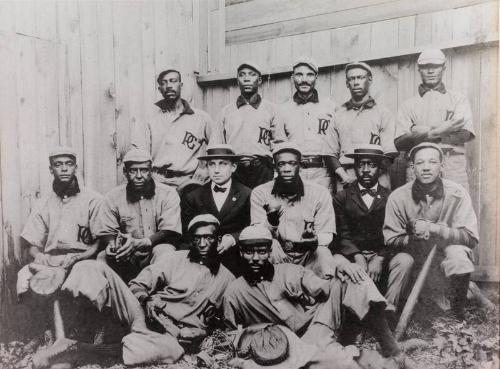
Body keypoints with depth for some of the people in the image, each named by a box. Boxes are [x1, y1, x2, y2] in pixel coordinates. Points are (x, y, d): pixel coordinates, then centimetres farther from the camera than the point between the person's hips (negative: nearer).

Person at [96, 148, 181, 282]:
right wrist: (111, 245, -24)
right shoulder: (113, 197, 2)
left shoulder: (168, 194, -4)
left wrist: (139, 243, -28)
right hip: (126, 258, 2)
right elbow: (106, 232, 3)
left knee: (163, 251, -33)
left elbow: (170, 232, -12)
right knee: (102, 257, -25)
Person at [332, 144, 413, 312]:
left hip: (383, 255, 1)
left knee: (405, 260, -28)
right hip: (352, 255, -1)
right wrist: (357, 257, -17)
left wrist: (379, 259, -16)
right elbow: (342, 235, 1)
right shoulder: (341, 197, 9)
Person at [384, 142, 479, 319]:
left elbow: (471, 237, -15)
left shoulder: (457, 194, -10)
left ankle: (458, 315, -9)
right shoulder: (398, 197, -10)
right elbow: (391, 240, -5)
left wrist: (432, 229, -27)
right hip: (414, 258, 1)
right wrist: (414, 238, -25)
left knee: (457, 252, -30)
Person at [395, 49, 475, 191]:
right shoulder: (408, 105, 15)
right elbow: (399, 144, 1)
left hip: (453, 167, 0)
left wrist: (427, 134, -11)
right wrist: (441, 130, -10)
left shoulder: (458, 99, 16)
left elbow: (464, 135, 0)